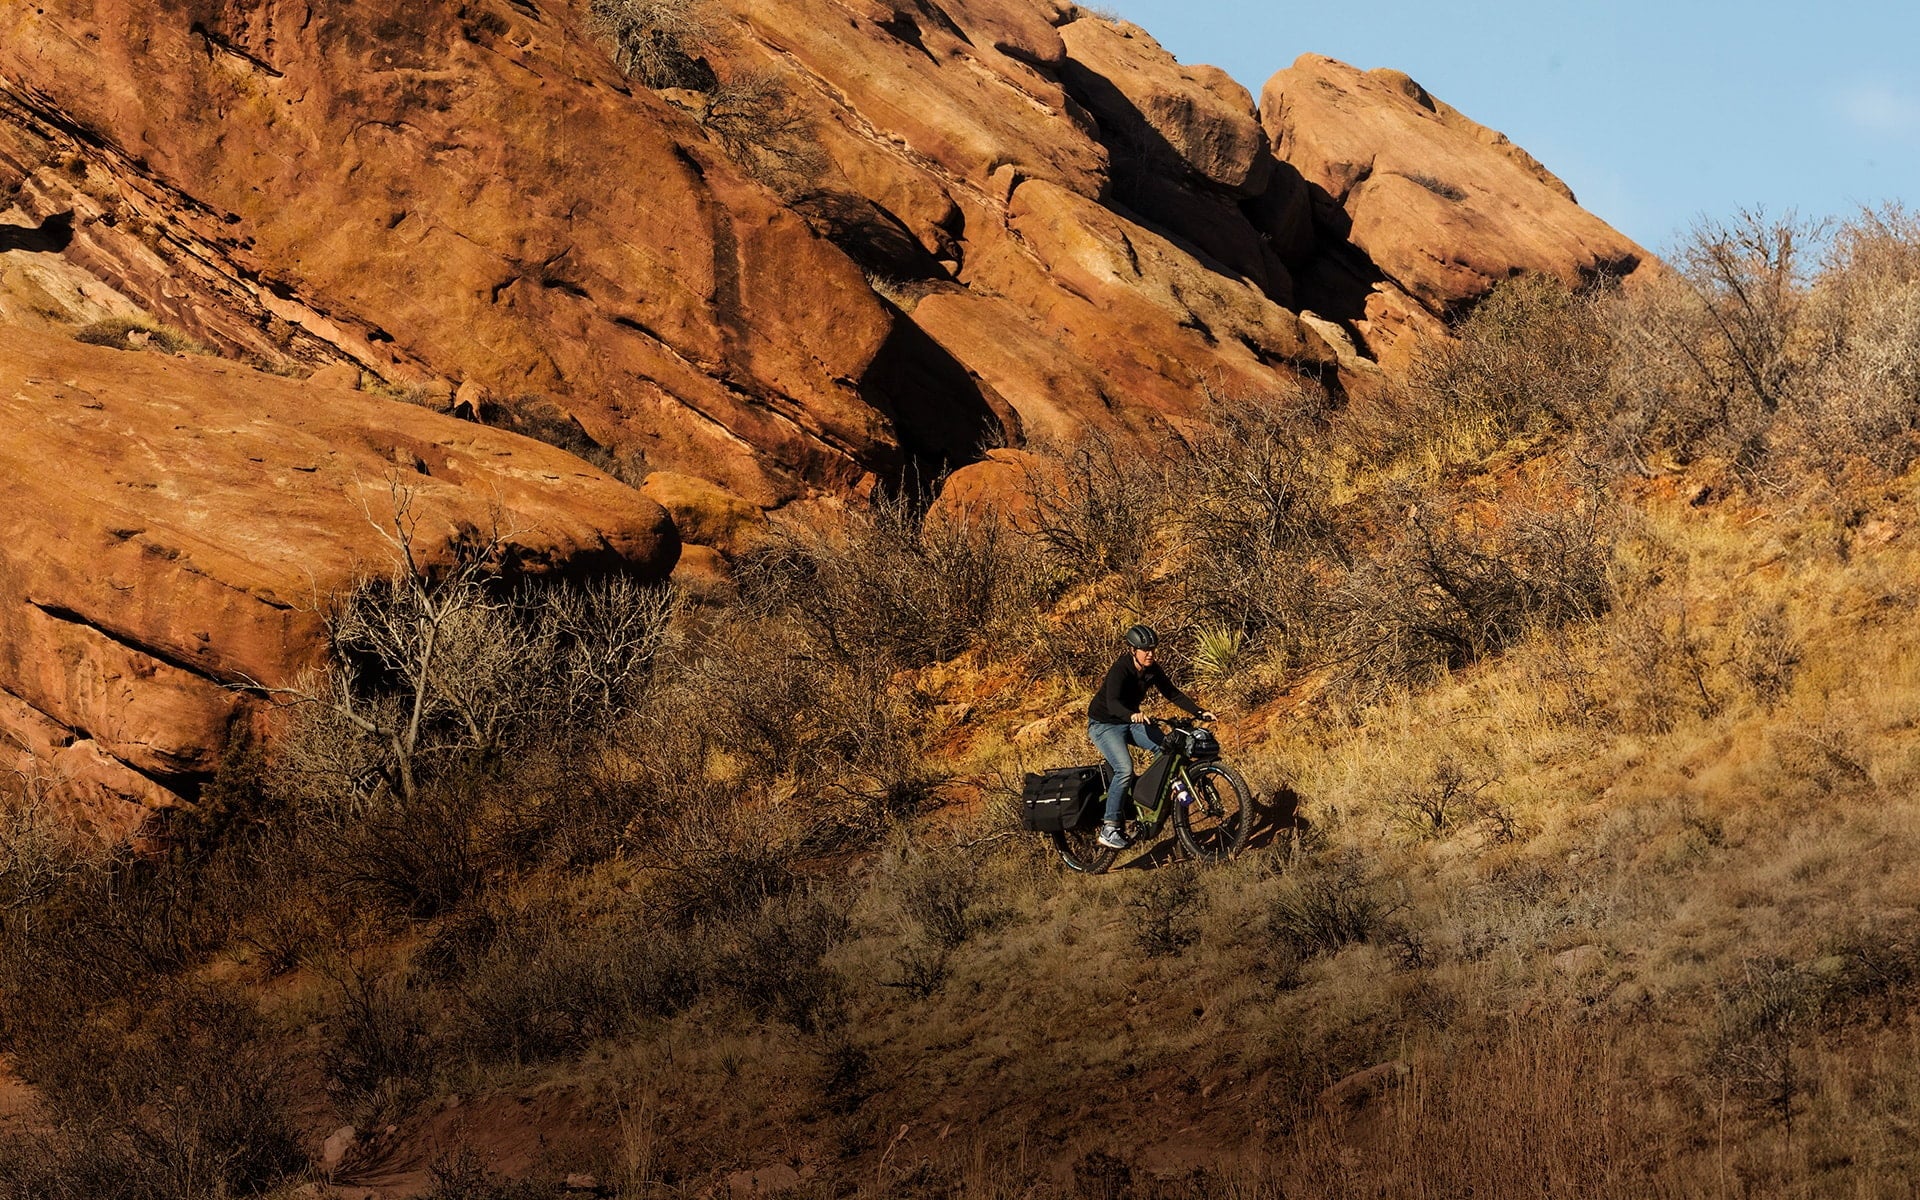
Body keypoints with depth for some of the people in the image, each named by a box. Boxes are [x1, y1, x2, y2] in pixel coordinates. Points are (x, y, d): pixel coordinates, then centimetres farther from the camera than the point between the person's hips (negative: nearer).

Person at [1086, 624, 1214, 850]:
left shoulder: (1153, 670, -6)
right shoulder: (1120, 670, -27)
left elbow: (1173, 694, 1)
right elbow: (1112, 703, -40)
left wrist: (1200, 712, -11)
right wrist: (1132, 715, -60)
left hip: (1130, 722, 7)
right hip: (1104, 724, -7)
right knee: (1125, 769, -27)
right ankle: (1109, 829, -22)